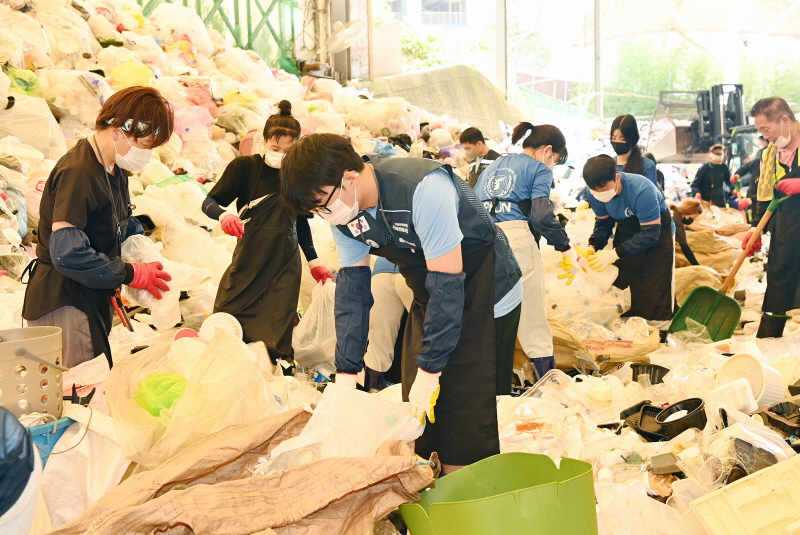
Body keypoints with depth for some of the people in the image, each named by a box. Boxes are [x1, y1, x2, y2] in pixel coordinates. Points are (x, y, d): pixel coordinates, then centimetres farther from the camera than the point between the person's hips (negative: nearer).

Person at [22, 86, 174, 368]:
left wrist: (150, 260, 3)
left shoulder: (115, 170, 10)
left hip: (92, 299, 9)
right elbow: (67, 253, -28)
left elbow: (127, 224, 23)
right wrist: (132, 274, -19)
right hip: (62, 303, -9)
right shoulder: (78, 173, -21)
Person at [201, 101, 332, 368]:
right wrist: (223, 216, -29)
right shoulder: (244, 167, -6)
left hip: (285, 266, 1)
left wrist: (313, 261, 15)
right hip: (247, 261, -1)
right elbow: (210, 202, -6)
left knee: (278, 335, -1)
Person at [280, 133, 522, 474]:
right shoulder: (344, 211, -8)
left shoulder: (423, 189, -31)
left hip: (486, 298, -7)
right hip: (430, 300, 7)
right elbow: (351, 287, -1)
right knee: (417, 418, 9)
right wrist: (346, 373, -4)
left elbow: (448, 283, -29)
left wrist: (429, 369, -24)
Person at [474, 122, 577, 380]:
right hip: (517, 239, -6)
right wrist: (566, 247, -1)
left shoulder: (492, 166, 28)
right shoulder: (539, 169, 8)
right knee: (534, 323, -2)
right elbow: (541, 215, -8)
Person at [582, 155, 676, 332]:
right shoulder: (595, 194, -20)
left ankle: (658, 335, 3)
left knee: (655, 293, -9)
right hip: (627, 231, 5)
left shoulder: (642, 190, -37)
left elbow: (650, 234, -35)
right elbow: (603, 223, -6)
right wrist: (593, 247, -26)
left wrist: (615, 254, -41)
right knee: (621, 286, 8)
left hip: (656, 230, -5)